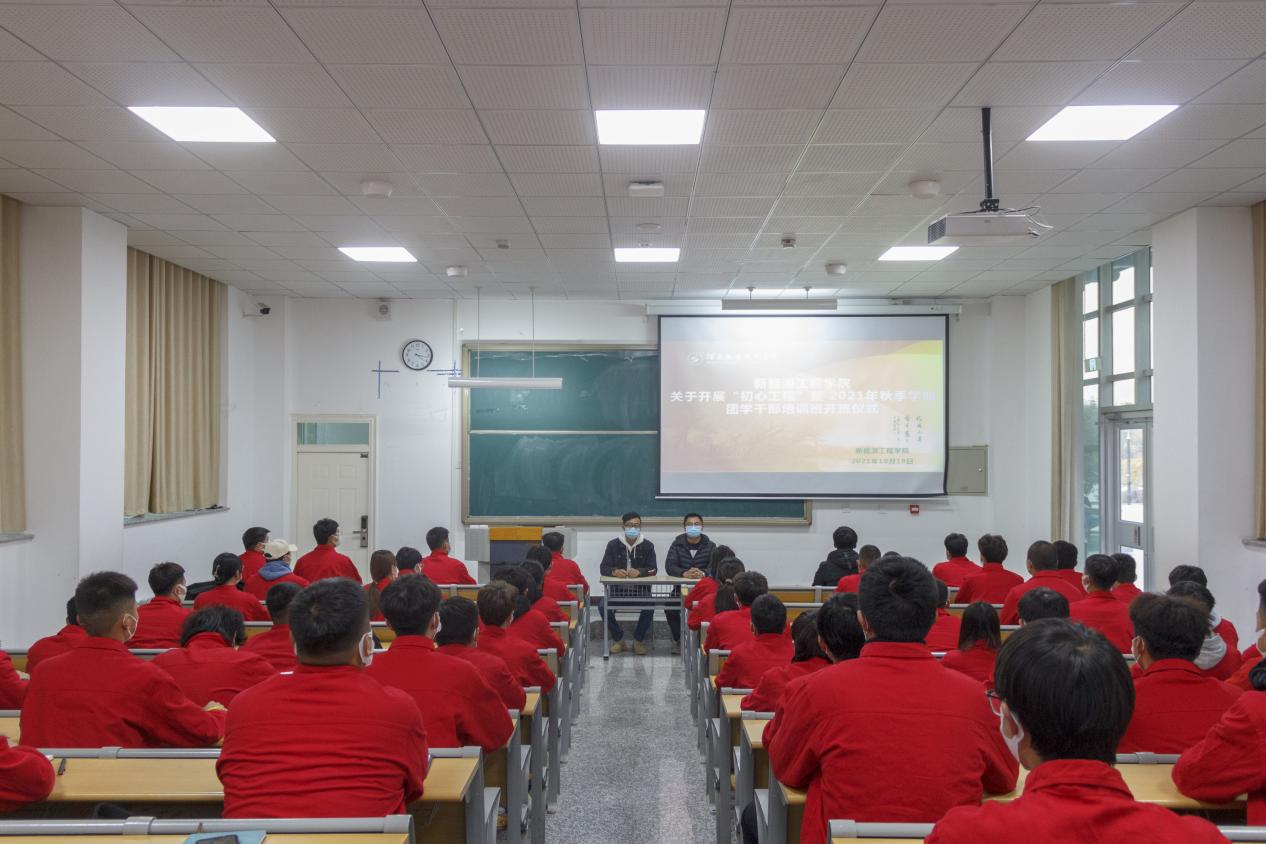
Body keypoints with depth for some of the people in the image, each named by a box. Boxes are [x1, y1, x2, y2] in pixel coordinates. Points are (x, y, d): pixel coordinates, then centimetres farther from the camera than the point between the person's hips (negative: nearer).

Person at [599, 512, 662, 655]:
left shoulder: (647, 545, 3)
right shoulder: (613, 544, 3)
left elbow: (653, 569, -5)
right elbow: (603, 568, -1)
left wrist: (639, 572, -26)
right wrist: (614, 571, -25)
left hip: (640, 588, -1)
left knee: (649, 608, -30)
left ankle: (638, 640, -2)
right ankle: (618, 639, 1)